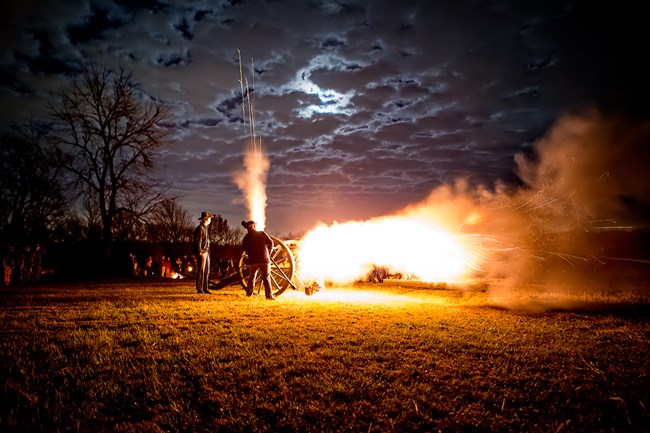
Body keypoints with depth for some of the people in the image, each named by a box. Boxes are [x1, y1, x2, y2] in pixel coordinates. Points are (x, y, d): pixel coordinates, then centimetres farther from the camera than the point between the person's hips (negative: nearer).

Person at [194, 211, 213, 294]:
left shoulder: (206, 228, 18)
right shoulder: (200, 228, -11)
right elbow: (197, 241, -15)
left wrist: (208, 250, 16)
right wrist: (199, 252, -18)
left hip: (206, 252, 9)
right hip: (202, 253, -9)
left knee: (207, 272, 11)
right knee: (201, 271, -7)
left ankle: (205, 288, 17)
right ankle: (199, 289, -3)